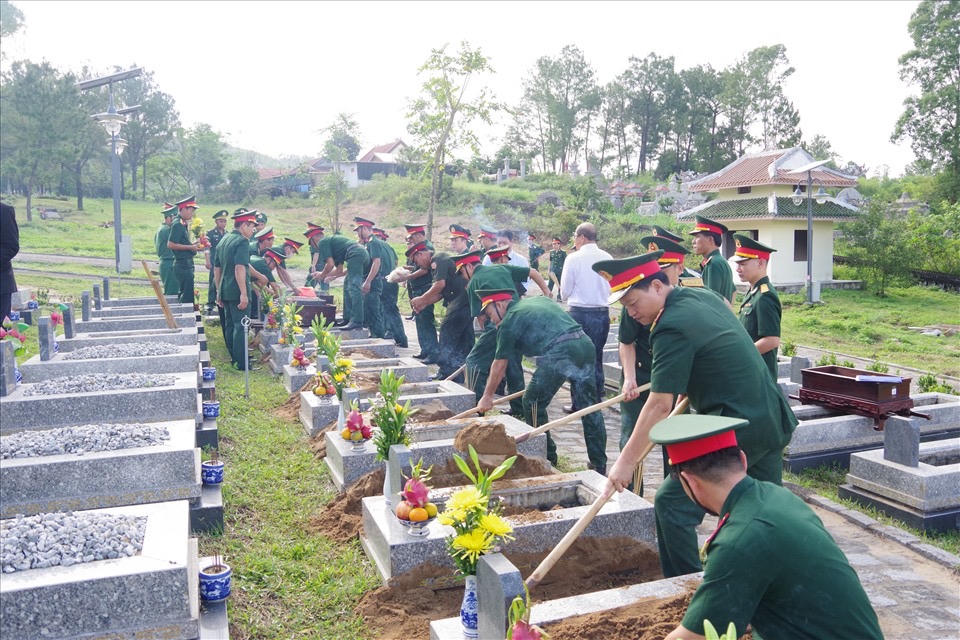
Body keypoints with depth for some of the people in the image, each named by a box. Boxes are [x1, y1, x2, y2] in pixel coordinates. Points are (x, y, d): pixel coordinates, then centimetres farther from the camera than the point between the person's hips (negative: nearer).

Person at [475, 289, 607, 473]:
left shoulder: (509, 321, 8)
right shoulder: (540, 300, 27)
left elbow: (499, 365, 12)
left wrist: (487, 397, 22)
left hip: (560, 353, -7)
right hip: (585, 344, 8)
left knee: (533, 403, 11)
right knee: (589, 407, 14)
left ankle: (547, 457, 19)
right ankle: (599, 465, 20)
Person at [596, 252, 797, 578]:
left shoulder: (671, 327, -19)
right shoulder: (705, 296, 9)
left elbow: (660, 405, -20)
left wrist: (626, 462, -16)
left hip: (737, 428, -10)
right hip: (775, 419, 10)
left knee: (671, 503, -5)